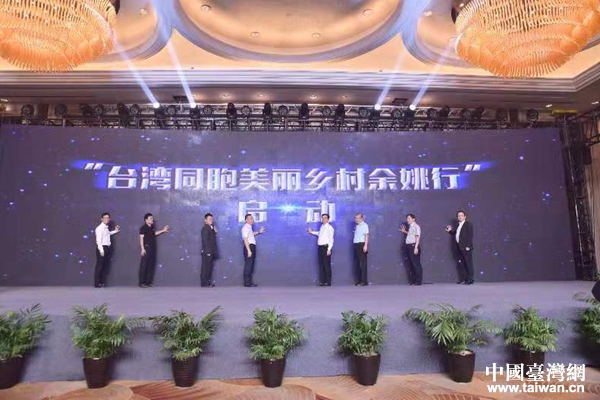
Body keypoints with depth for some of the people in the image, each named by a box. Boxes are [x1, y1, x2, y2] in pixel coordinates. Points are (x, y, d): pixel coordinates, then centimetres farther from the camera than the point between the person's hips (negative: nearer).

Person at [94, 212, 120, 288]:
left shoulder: (106, 227, 13)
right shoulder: (99, 228, -13)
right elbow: (99, 240, -19)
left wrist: (115, 231, 27)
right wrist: (101, 250, -23)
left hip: (108, 248, 9)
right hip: (102, 248, -9)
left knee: (106, 266, 12)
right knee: (100, 266, -2)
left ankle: (103, 282, 21)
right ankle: (97, 283, 6)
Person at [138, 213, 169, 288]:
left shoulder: (151, 227, 14)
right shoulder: (143, 228, -9)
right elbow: (141, 238, -13)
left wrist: (163, 230, 27)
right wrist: (142, 248, -19)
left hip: (152, 248, 8)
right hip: (146, 248, -8)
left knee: (151, 266, 9)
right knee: (144, 266, -4)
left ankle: (148, 282, 16)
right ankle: (142, 283, 1)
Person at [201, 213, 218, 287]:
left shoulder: (211, 228, 16)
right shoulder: (205, 228, -11)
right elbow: (205, 240, -17)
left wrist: (215, 232, 7)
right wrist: (208, 251, -20)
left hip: (210, 252, 9)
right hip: (207, 252, -9)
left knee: (209, 267, 13)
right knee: (205, 267, -4)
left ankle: (208, 282, 20)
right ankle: (204, 283, 0)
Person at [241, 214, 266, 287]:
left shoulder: (250, 227, 14)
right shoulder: (246, 228, -15)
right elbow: (245, 239, -21)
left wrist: (259, 232, 23)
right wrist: (249, 250, -24)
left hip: (252, 246, 10)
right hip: (249, 246, -10)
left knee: (251, 265, 14)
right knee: (248, 265, -5)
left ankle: (250, 281, 23)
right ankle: (247, 283, 1)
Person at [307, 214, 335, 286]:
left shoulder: (329, 227, -10)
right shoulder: (321, 227, 14)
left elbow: (331, 239, -14)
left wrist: (329, 249, -19)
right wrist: (312, 232, 36)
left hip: (326, 247, -8)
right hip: (320, 247, 8)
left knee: (326, 265, -4)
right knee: (321, 264, 9)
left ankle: (328, 282, 3)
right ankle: (322, 281, 16)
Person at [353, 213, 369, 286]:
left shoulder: (364, 225, -4)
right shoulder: (356, 226, 17)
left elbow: (366, 235, -11)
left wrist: (365, 245, -19)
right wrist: (355, 245, 9)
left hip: (362, 244, -8)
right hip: (356, 245, 8)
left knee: (363, 263, -6)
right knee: (358, 263, 8)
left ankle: (364, 281, -4)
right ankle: (360, 280, 13)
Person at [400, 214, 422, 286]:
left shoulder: (416, 226, -9)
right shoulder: (410, 226, 16)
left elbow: (417, 237, -16)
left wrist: (416, 247, -21)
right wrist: (405, 232, 22)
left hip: (413, 246, -9)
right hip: (409, 246, 9)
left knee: (416, 264, -3)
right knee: (411, 264, 12)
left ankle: (418, 281, 4)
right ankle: (412, 280, 19)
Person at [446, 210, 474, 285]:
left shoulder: (468, 224, -3)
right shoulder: (456, 225, 15)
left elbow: (470, 236, -10)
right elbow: (454, 233, 18)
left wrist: (468, 246, -16)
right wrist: (450, 230, 0)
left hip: (466, 247, -7)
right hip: (458, 247, 7)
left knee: (468, 263, -2)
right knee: (460, 263, 8)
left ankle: (470, 279, 2)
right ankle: (463, 279, 14)